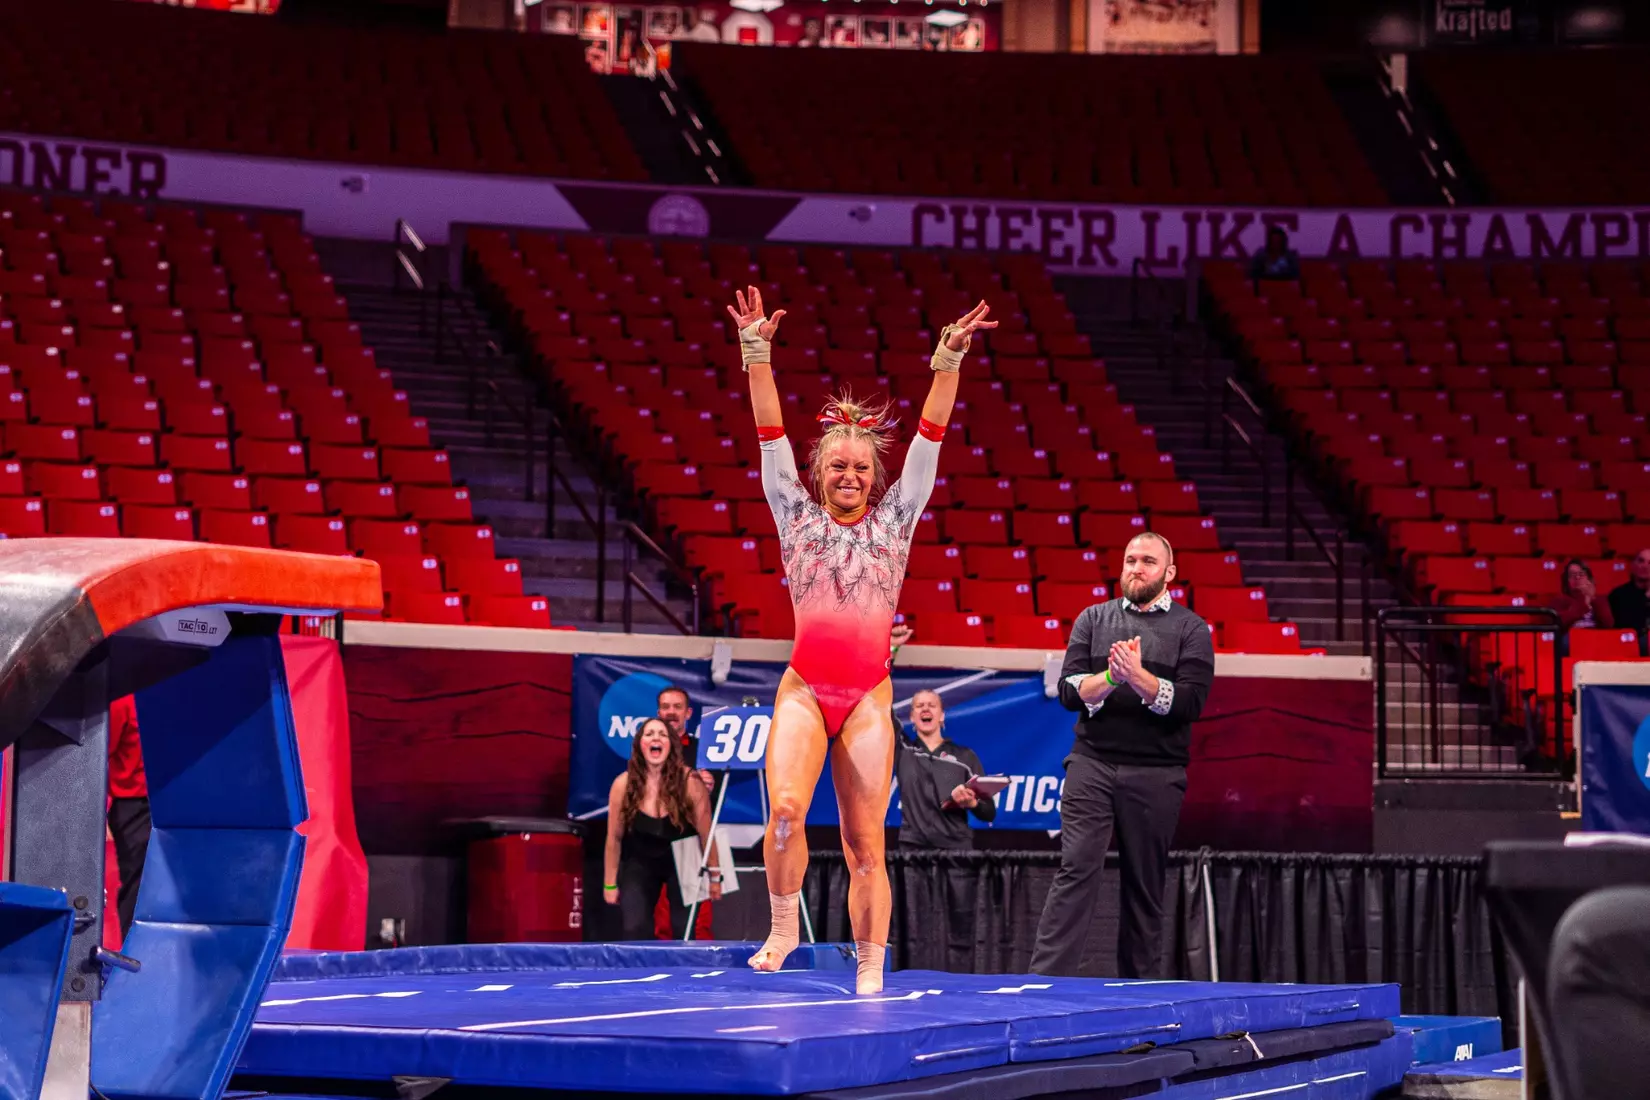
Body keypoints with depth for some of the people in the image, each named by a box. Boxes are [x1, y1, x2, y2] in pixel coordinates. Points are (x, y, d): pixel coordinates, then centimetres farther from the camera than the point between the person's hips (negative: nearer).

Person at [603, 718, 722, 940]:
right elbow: (614, 838, -7)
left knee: (683, 929, -1)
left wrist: (714, 876, -5)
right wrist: (610, 883, -2)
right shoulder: (623, 785, -19)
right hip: (640, 862, 1)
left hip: (683, 862, -1)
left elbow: (705, 833, -13)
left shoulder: (689, 782, -23)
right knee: (635, 928, -13)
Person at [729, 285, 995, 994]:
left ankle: (870, 973, 5)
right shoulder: (797, 515, 8)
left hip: (868, 696, 1)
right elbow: (770, 434, 1)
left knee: (866, 842, 0)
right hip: (804, 688, -1)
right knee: (785, 809, -23)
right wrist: (757, 355, -8)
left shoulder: (894, 518, 9)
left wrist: (948, 362, -7)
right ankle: (783, 928, -3)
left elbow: (929, 438, 3)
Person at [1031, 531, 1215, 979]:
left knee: (1145, 887, 3)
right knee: (1075, 870, -11)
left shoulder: (1190, 630, 7)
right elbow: (1068, 691, 4)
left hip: (1156, 773, -1)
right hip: (1092, 762, 1)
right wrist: (1110, 677, -14)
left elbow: (1190, 703, -6)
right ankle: (1045, 980, -18)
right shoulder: (1094, 619, 13)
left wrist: (1138, 676, -18)